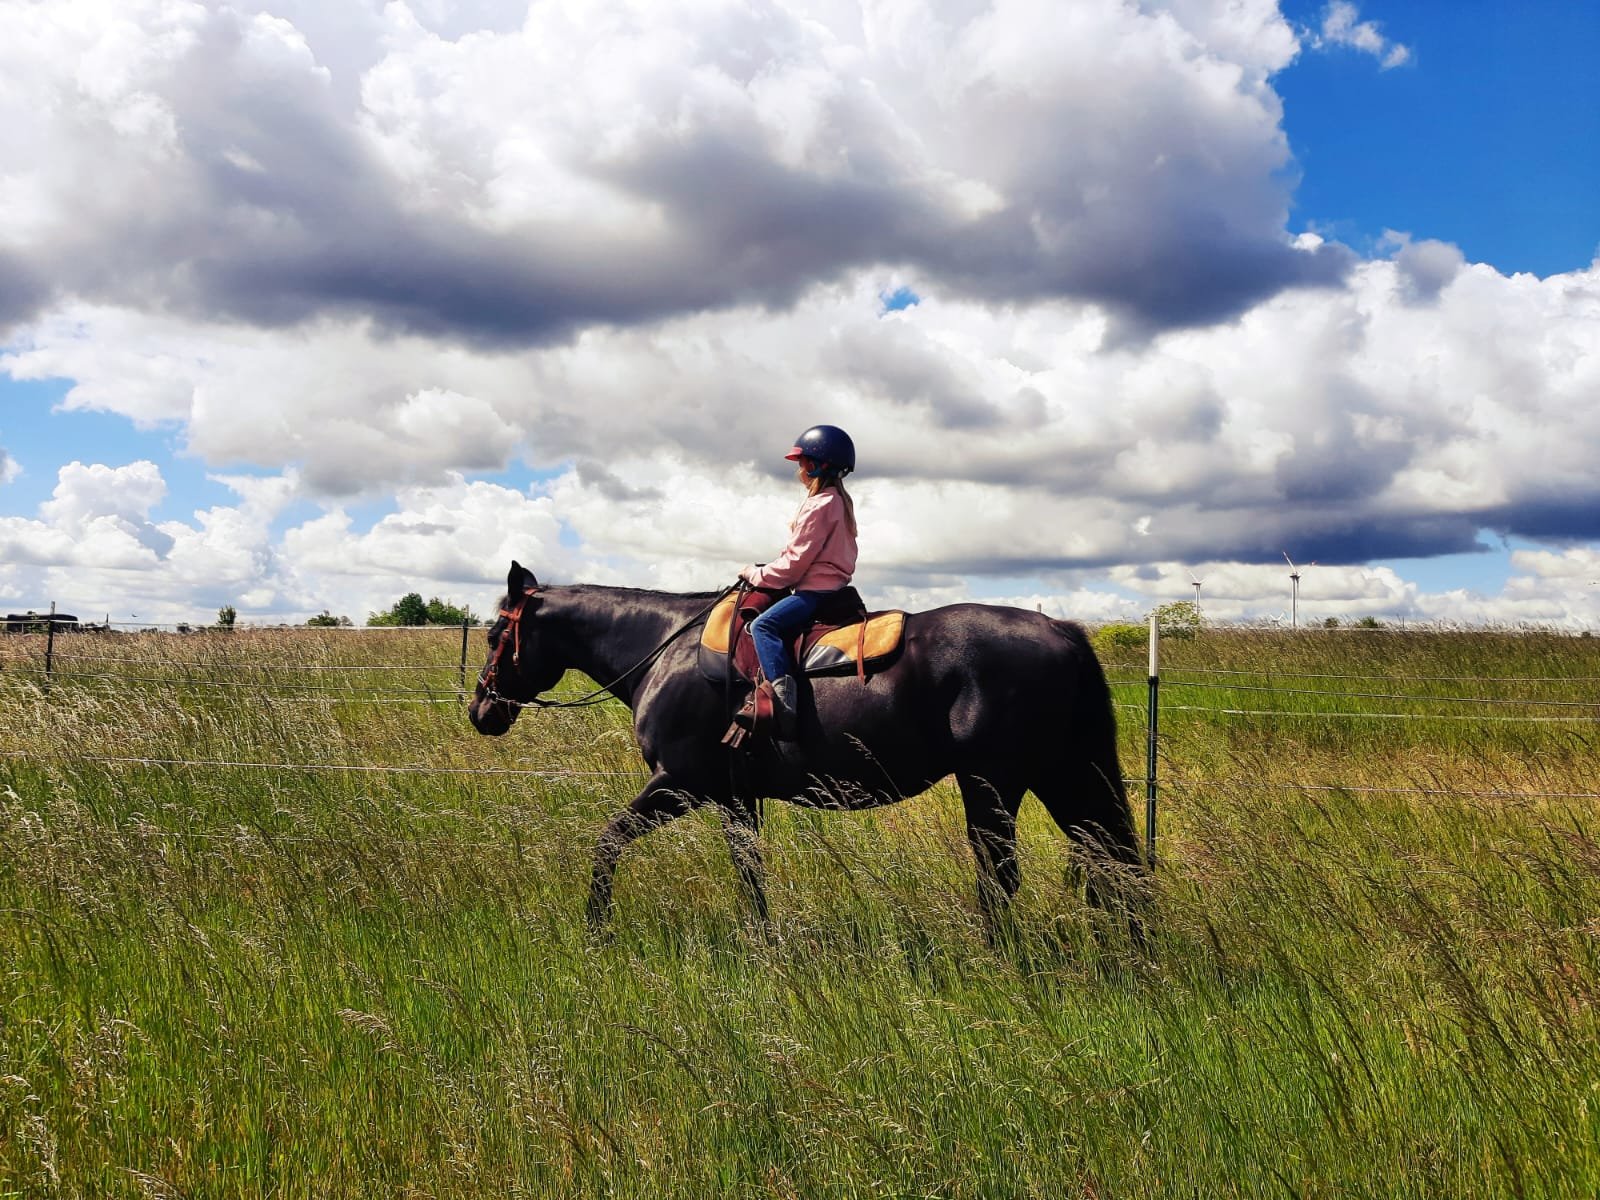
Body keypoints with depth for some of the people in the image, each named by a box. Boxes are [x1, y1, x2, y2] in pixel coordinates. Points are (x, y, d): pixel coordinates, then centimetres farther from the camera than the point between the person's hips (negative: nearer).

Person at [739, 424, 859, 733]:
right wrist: (764, 571, 16)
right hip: (831, 584, 11)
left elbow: (794, 563, -16)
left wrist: (755, 574, -3)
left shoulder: (819, 505, -14)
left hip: (817, 589, -11)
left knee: (763, 625, -27)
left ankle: (783, 694, -43)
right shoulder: (839, 499, 18)